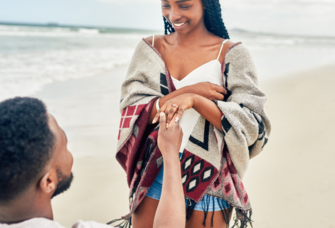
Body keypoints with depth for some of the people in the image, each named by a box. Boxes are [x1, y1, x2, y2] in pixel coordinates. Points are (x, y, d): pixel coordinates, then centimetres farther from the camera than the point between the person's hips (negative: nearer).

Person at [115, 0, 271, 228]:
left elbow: (253, 126, -13)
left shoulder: (232, 54, -7)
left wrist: (194, 100, -27)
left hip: (208, 185, -2)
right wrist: (185, 90, -18)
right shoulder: (150, 47, 3)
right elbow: (131, 112, -4)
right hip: (154, 179, 3)